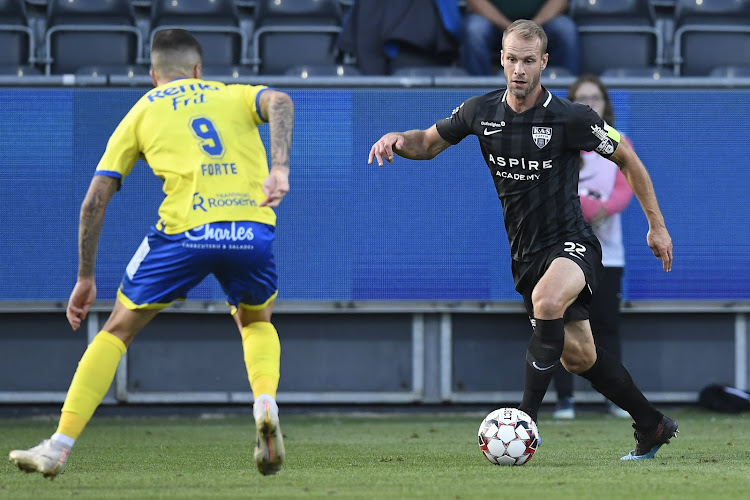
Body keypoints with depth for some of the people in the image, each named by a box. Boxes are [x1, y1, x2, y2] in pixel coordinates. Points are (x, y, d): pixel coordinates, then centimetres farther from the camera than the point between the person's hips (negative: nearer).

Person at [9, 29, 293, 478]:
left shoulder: (141, 113, 23)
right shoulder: (233, 95, 25)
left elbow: (95, 200, 17)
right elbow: (279, 102, 0)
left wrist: (86, 279, 23)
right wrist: (279, 168, -12)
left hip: (185, 233, -1)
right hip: (252, 229, 1)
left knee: (118, 330, 16)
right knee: (257, 323, 31)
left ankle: (59, 447, 10)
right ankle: (266, 403, 1)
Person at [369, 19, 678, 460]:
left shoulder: (571, 118, -15)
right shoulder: (481, 112, -2)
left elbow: (626, 158, -1)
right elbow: (429, 144, 13)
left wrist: (657, 225, 2)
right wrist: (397, 140, -11)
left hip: (571, 244, -6)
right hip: (526, 253, 6)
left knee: (545, 301, -37)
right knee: (578, 356, 13)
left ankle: (526, 421, -33)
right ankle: (653, 426, 32)